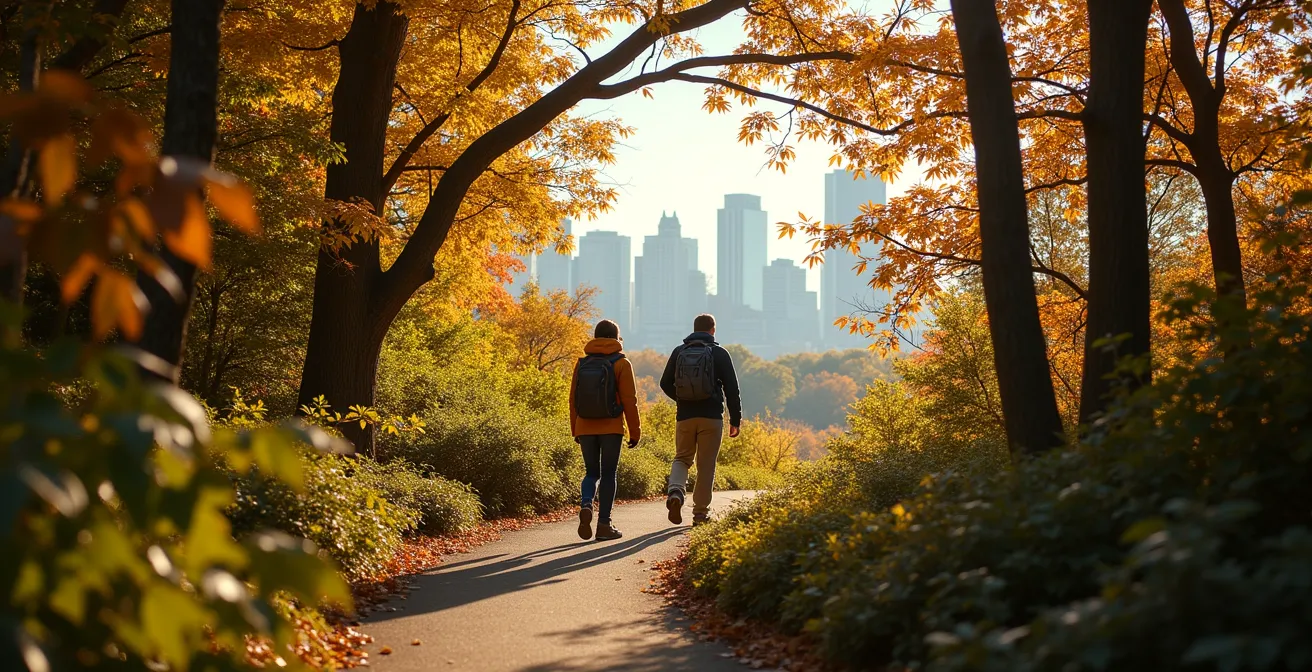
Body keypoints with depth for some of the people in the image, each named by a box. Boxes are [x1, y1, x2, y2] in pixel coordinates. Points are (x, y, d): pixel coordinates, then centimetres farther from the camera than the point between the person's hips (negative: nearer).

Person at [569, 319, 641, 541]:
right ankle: (604, 524, 3)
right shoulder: (621, 364, -5)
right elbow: (629, 400, -7)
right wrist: (635, 431, 0)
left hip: (585, 428, 3)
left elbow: (573, 399, 8)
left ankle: (586, 505, -14)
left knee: (591, 473, 14)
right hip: (611, 428, -3)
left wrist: (575, 430, 16)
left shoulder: (582, 363, 5)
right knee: (608, 475, 5)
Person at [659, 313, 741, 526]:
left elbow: (665, 384, 9)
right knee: (706, 465, 5)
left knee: (682, 458, 15)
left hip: (685, 416, 2)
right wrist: (735, 419, 2)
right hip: (711, 416, -2)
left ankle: (675, 491, -13)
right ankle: (701, 512, 7)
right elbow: (732, 388, -4)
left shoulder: (678, 352, 6)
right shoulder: (719, 354, -1)